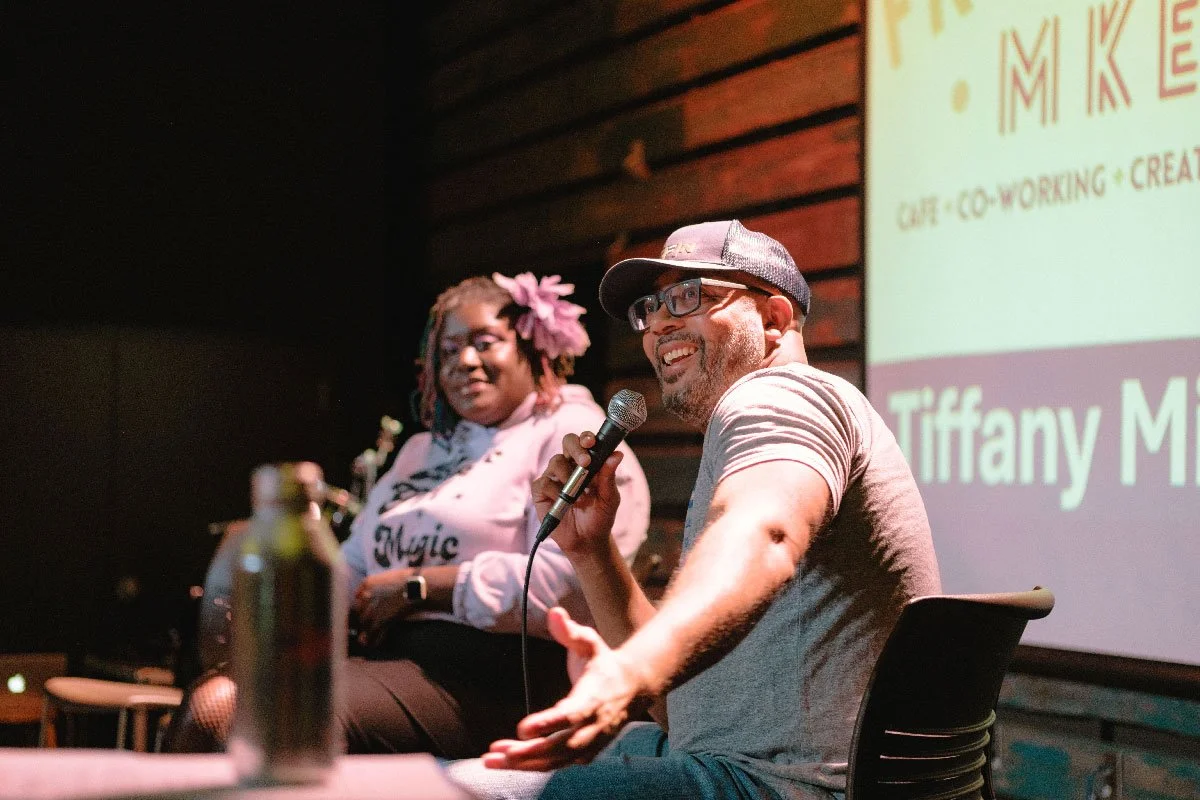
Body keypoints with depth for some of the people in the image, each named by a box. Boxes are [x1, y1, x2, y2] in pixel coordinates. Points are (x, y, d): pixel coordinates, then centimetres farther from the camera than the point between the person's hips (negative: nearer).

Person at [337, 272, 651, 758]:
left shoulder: (571, 434, 2)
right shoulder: (422, 450, 29)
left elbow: (565, 580, -14)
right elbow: (355, 565, 27)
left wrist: (419, 586, -9)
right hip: (390, 656, 7)